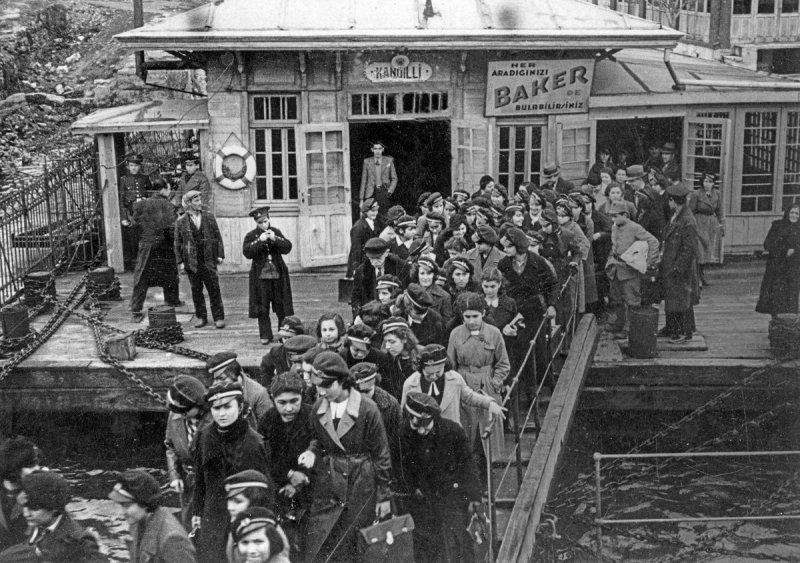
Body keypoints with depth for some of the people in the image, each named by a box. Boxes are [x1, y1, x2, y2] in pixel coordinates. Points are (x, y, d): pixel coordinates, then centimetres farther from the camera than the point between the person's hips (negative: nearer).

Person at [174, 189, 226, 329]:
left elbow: (218, 237, 7)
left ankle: (218, 317, 7)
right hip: (192, 262, 0)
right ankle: (201, 317, 17)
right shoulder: (181, 221, 1)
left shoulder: (209, 217, 6)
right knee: (196, 290, 6)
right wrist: (180, 261, -1)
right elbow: (177, 243, 3)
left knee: (214, 289, 0)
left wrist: (220, 254, 0)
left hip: (209, 260, 0)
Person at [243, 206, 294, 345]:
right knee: (262, 308, 2)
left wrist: (275, 239, -18)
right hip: (261, 275, -1)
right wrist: (259, 241, -22)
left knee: (282, 307, 6)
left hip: (278, 274, 1)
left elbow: (287, 247, -3)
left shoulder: (276, 232, 6)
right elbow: (247, 252, -13)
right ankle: (265, 336, 10)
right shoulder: (251, 236, 1)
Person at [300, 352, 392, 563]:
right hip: (327, 484, 4)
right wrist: (312, 452, -7)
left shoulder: (367, 409, -14)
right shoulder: (319, 409, -1)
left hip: (361, 485, -4)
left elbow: (381, 455, -7)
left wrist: (383, 496, -4)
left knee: (354, 545, 5)